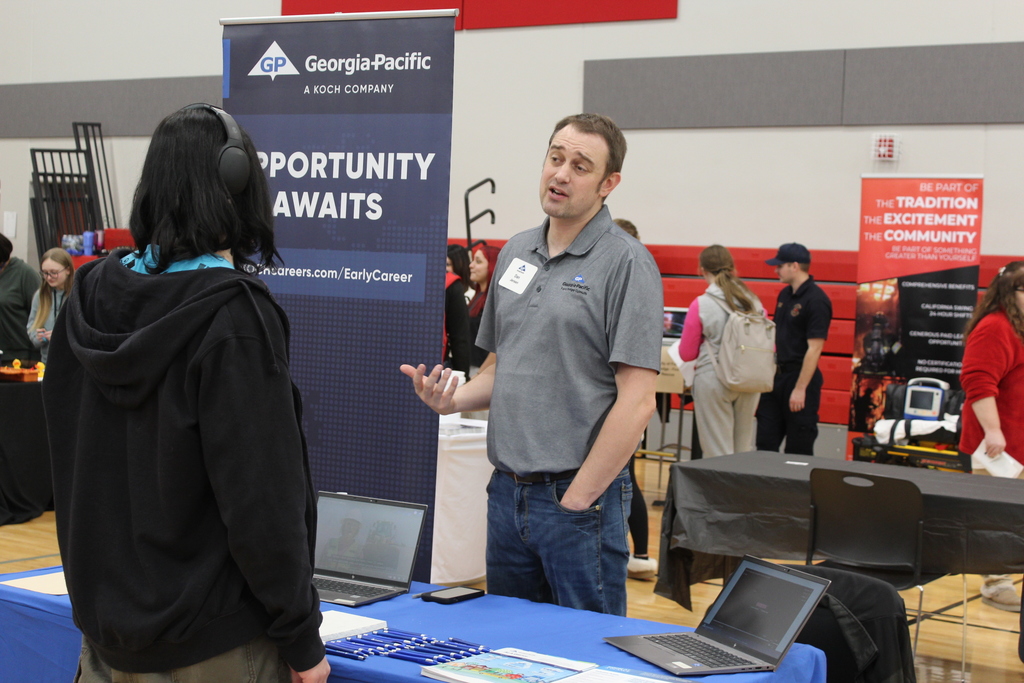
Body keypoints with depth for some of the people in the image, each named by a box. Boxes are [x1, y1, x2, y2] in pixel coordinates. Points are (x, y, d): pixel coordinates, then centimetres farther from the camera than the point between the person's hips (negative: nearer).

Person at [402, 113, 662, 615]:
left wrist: (577, 499, -15)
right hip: (506, 492, 6)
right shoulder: (514, 253, 12)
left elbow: (636, 403, -16)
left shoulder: (626, 263, -10)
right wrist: (452, 399, -2)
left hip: (580, 497, -6)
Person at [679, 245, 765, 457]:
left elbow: (686, 354, -2)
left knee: (718, 453, 3)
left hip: (713, 379, -4)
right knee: (744, 451, 12)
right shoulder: (754, 302, 1)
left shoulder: (701, 305, -10)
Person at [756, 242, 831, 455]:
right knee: (765, 443, 10)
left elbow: (814, 348, -19)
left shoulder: (816, 300, -16)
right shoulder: (785, 294, 10)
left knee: (798, 450, 1)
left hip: (799, 377, -8)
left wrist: (800, 389, -21)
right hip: (777, 375, 9)